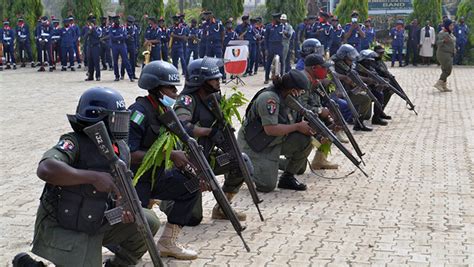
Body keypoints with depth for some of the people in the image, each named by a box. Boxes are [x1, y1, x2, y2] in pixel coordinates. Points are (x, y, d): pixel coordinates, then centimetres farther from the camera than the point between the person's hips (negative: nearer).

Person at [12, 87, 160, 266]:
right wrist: (94, 177, -39)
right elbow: (45, 169, -40)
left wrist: (126, 207, -10)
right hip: (63, 229, -7)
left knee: (149, 222, -3)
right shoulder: (74, 143, -21)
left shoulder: (121, 148, 1)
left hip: (98, 223, 7)